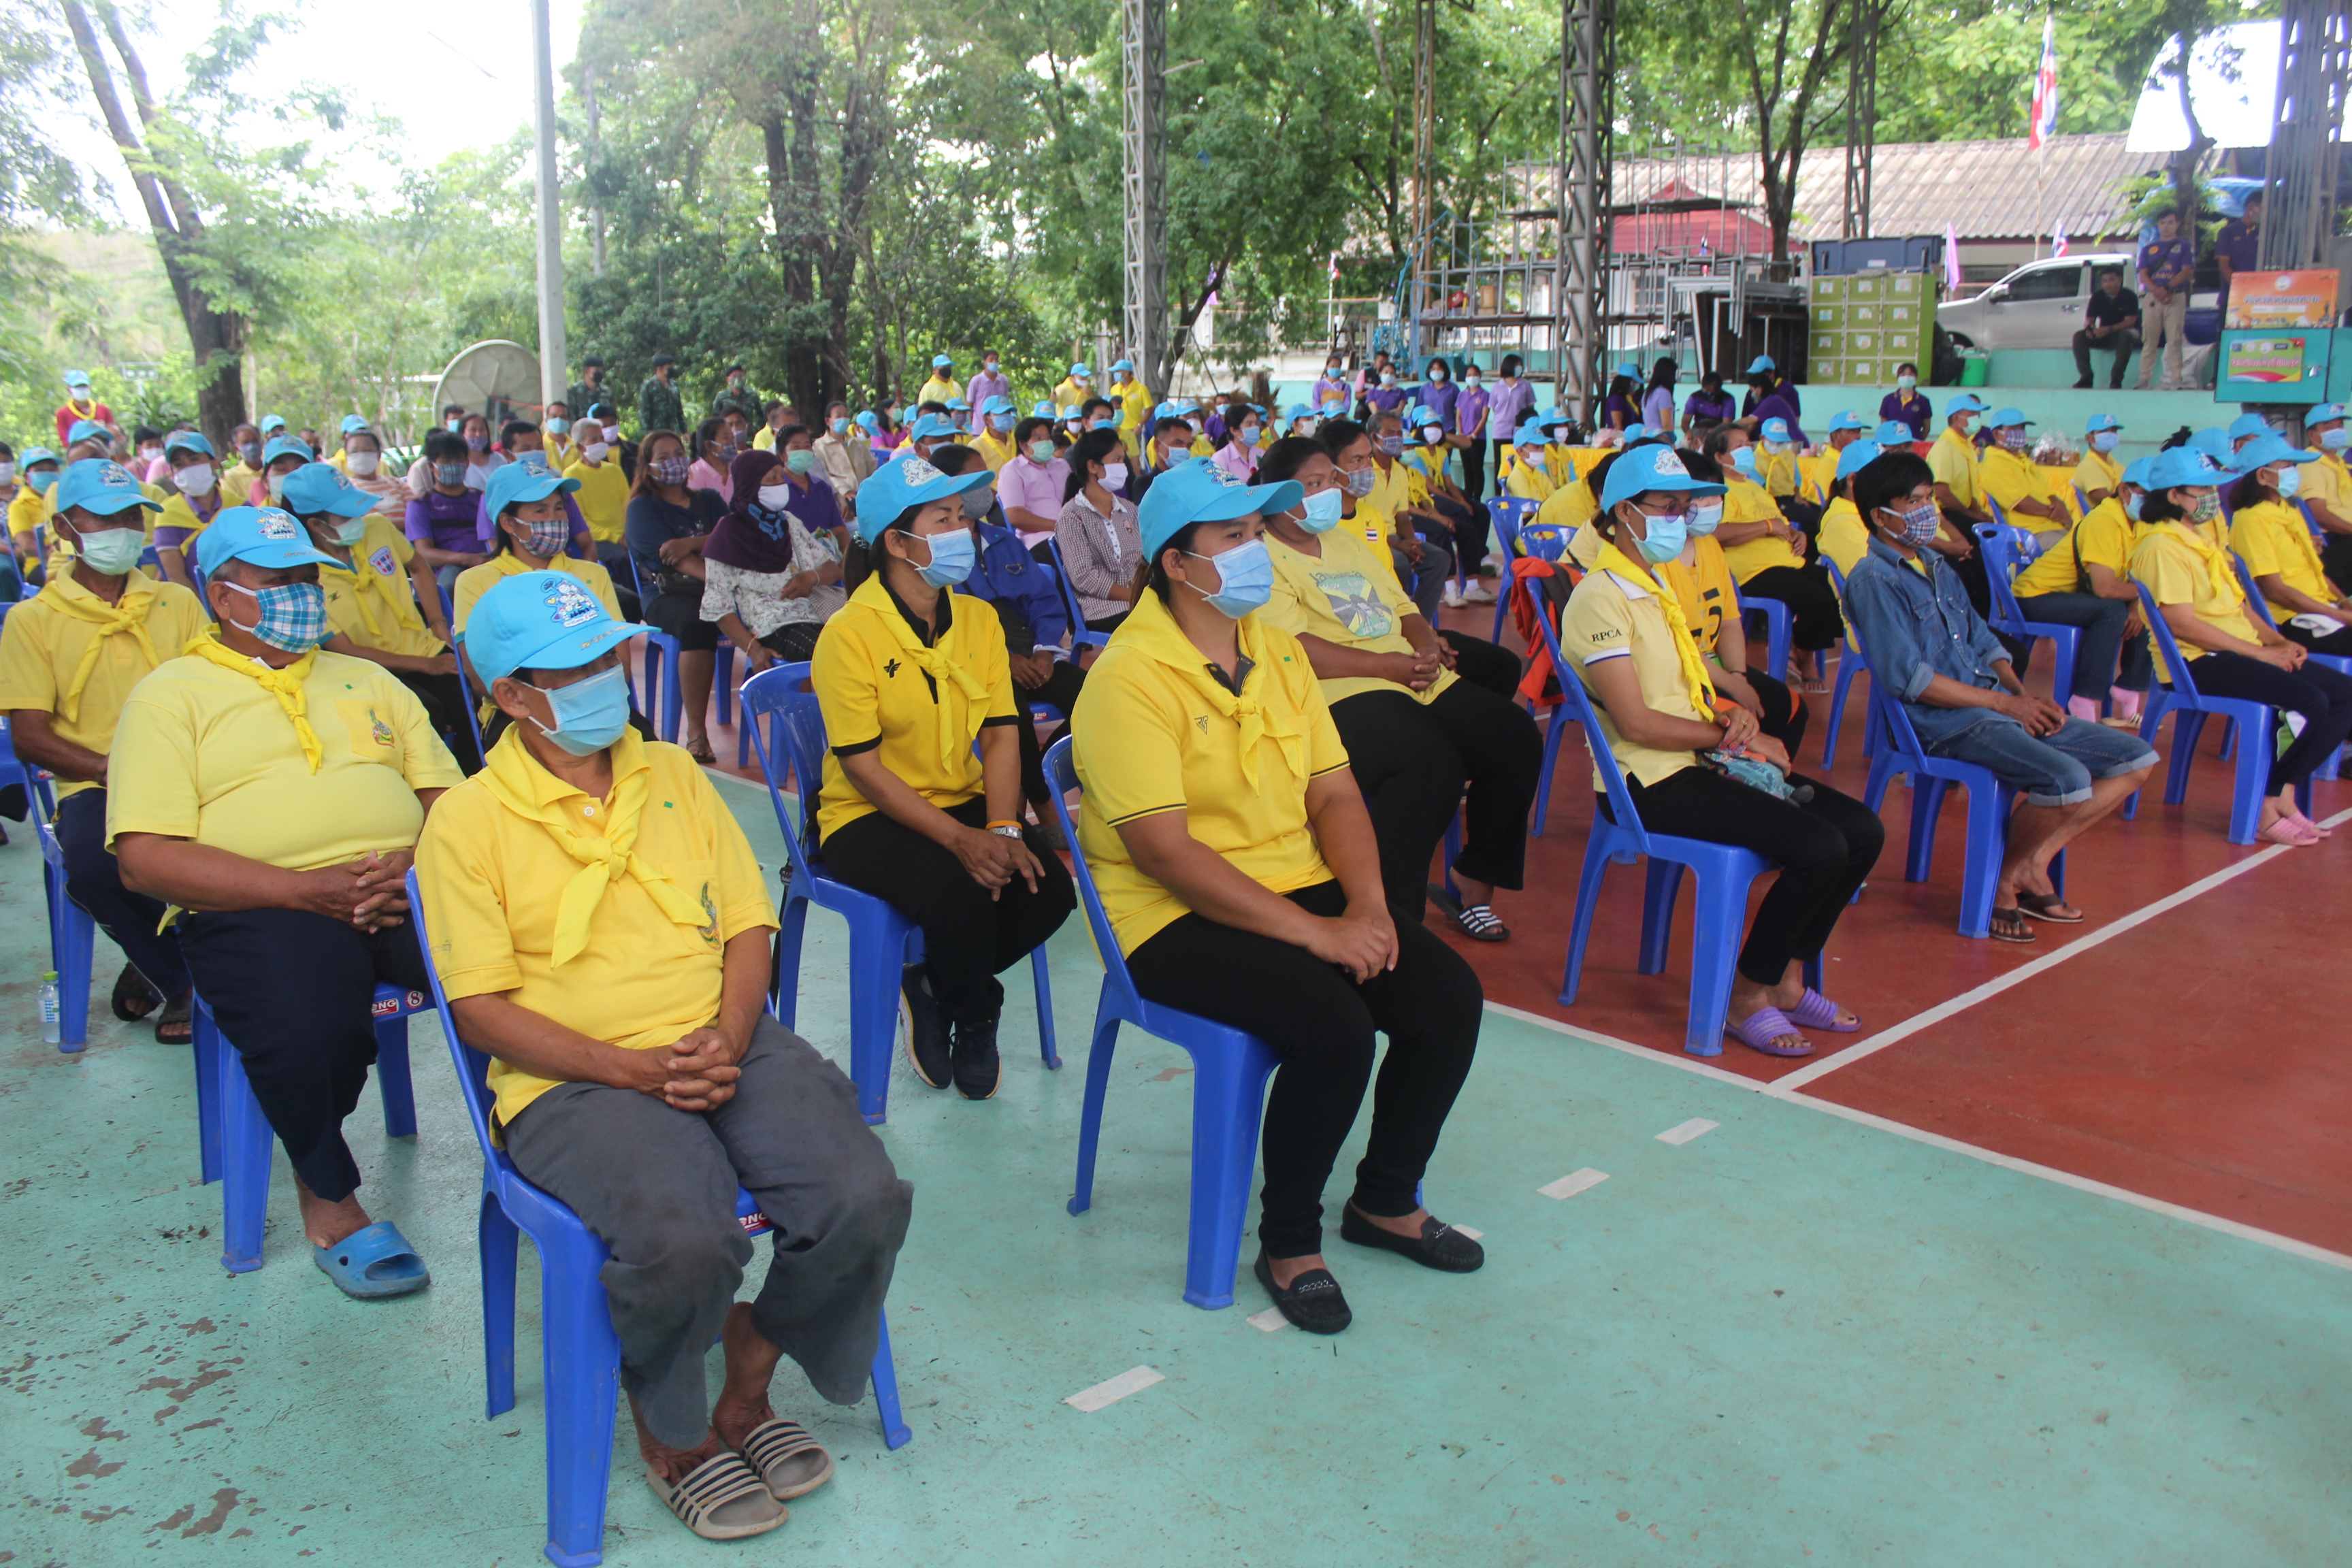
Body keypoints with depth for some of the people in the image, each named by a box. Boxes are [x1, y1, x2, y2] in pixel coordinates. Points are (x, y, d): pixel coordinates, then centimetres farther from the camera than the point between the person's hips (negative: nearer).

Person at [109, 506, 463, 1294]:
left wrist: (415, 864, -8)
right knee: (309, 1029, -35)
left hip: (404, 892, 4)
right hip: (259, 907, -3)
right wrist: (308, 888, -16)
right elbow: (146, 858, -4)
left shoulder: (367, 682, 25)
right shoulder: (168, 696, 10)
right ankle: (327, 1196, -4)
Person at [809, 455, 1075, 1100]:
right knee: (960, 894, -32)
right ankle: (974, 1020, 3)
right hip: (868, 819, -5)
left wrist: (1003, 830, -18)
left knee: (1048, 885, -20)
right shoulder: (850, 633, -14)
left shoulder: (979, 620, 4)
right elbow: (863, 767, -16)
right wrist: (960, 839, -25)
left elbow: (1001, 734, 0)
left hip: (963, 803, 6)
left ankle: (935, 987, 6)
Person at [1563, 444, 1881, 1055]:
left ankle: (1787, 981, 11)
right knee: (1820, 847, -22)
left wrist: (1734, 716, -2)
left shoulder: (1657, 588, 19)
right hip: (1650, 782, -10)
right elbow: (1637, 724, -18)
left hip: (1698, 761, 10)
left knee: (1862, 831, -1)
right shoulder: (1600, 599, -12)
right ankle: (1746, 999, -6)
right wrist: (1734, 736, -9)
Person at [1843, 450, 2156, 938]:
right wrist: (2006, 701, -13)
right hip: (1944, 724, -9)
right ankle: (2003, 879, -4)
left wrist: (2026, 695, 2)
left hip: (1999, 709, 9)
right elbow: (1910, 679, -17)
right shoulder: (1874, 581, -8)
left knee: (2136, 757, 3)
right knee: (2068, 780, -30)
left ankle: (2033, 864, 3)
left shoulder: (1937, 568, 20)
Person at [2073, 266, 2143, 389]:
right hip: (2104, 335, 4)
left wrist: (2110, 329, -39)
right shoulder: (2098, 296, -1)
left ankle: (2116, 379, -36)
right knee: (2079, 337, -20)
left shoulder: (2129, 296, -13)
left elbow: (2130, 322, -22)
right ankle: (2086, 377, -22)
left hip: (2124, 331, -4)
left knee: (2126, 336, -40)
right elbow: (2089, 320, -2)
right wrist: (2089, 328, -29)